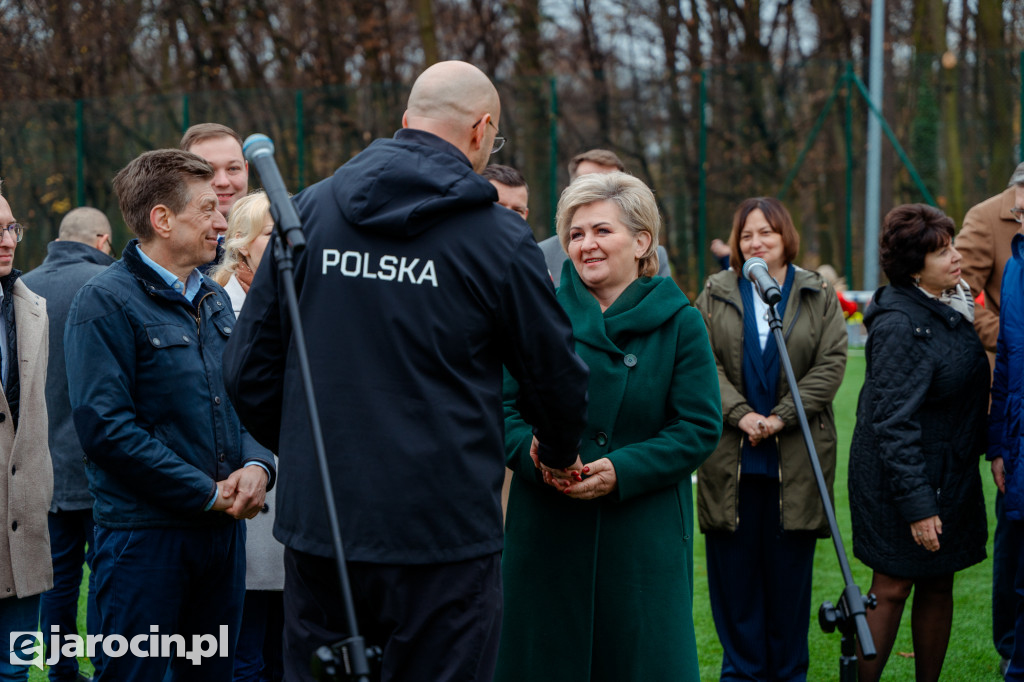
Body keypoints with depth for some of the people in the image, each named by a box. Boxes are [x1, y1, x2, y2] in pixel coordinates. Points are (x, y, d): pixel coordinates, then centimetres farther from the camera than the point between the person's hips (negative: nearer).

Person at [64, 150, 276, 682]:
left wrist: (257, 466, -2)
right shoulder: (106, 302, -10)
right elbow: (105, 427, -18)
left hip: (224, 528, 7)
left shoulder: (213, 299, 15)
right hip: (144, 532, -7)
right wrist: (207, 493, -16)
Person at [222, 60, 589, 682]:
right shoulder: (497, 237, -7)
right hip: (443, 535, -4)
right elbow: (555, 372, 2)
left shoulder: (310, 210, 3)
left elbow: (250, 367, 6)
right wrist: (561, 456, 24)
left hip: (317, 520, 4)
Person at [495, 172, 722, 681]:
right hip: (546, 529, 2)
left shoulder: (678, 323, 0)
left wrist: (621, 471, -17)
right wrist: (534, 453, -14)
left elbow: (700, 428, -5)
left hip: (644, 535, -2)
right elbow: (506, 405, 7)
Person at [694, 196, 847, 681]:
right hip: (731, 455, 1)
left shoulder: (818, 297, 7)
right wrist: (741, 414, -14)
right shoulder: (715, 295, 9)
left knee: (789, 566, 4)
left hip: (796, 455, 0)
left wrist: (781, 417, -12)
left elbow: (831, 365, -1)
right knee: (733, 564, 2)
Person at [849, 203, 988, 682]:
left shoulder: (949, 305, 7)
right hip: (904, 478, -8)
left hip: (950, 474, 8)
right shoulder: (899, 324, -21)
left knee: (938, 588, 11)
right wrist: (916, 505, -24)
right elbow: (893, 422, -23)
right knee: (892, 589, -4)